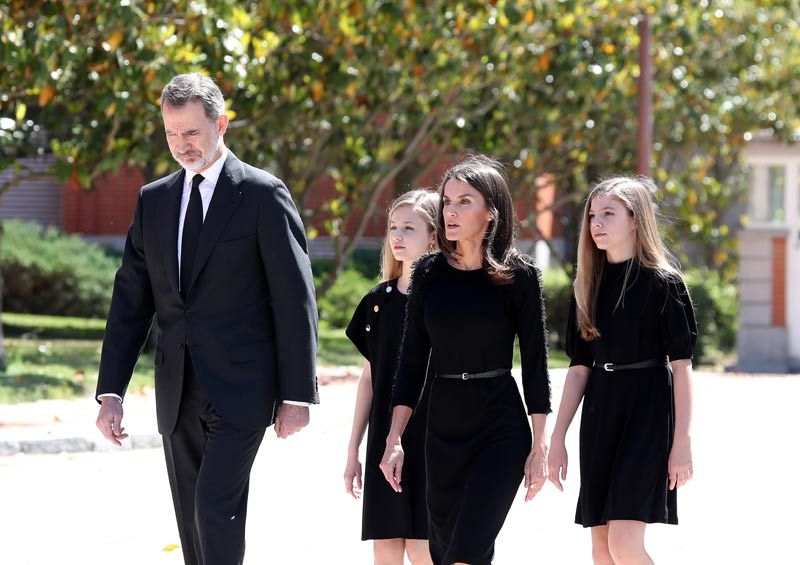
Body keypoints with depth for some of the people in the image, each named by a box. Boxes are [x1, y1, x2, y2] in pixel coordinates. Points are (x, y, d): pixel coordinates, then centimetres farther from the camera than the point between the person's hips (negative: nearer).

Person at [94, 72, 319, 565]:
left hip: (240, 388, -6)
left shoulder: (263, 195, -4)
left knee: (217, 506, -17)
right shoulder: (154, 200, 12)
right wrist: (111, 391, 5)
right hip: (178, 391, 6)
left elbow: (295, 298, -6)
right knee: (192, 523, 8)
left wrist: (297, 394, -9)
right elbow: (131, 299, 12)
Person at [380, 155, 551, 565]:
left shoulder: (518, 276, -5)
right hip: (442, 427, 5)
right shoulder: (429, 273, 5)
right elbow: (411, 361, 8)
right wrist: (394, 439, 3)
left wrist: (539, 446, -5)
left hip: (501, 428, -5)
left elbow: (535, 362, -2)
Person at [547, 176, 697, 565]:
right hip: (600, 411, 6)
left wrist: (682, 440, -12)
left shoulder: (662, 281, -6)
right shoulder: (588, 286, 11)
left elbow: (681, 364, -7)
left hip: (648, 408, -6)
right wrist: (557, 437, 8)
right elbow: (579, 366, 13)